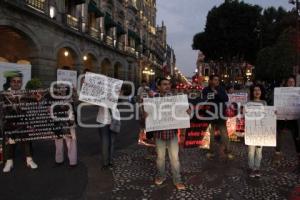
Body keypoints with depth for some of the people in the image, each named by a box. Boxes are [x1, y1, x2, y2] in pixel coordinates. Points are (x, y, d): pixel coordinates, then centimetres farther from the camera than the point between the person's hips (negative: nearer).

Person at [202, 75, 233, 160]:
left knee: (224, 133, 2)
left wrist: (217, 93, -20)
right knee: (211, 134, 10)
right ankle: (211, 152, 24)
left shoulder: (221, 89, 0)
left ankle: (226, 152, 14)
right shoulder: (206, 90, 0)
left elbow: (226, 99, -12)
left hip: (221, 114, 0)